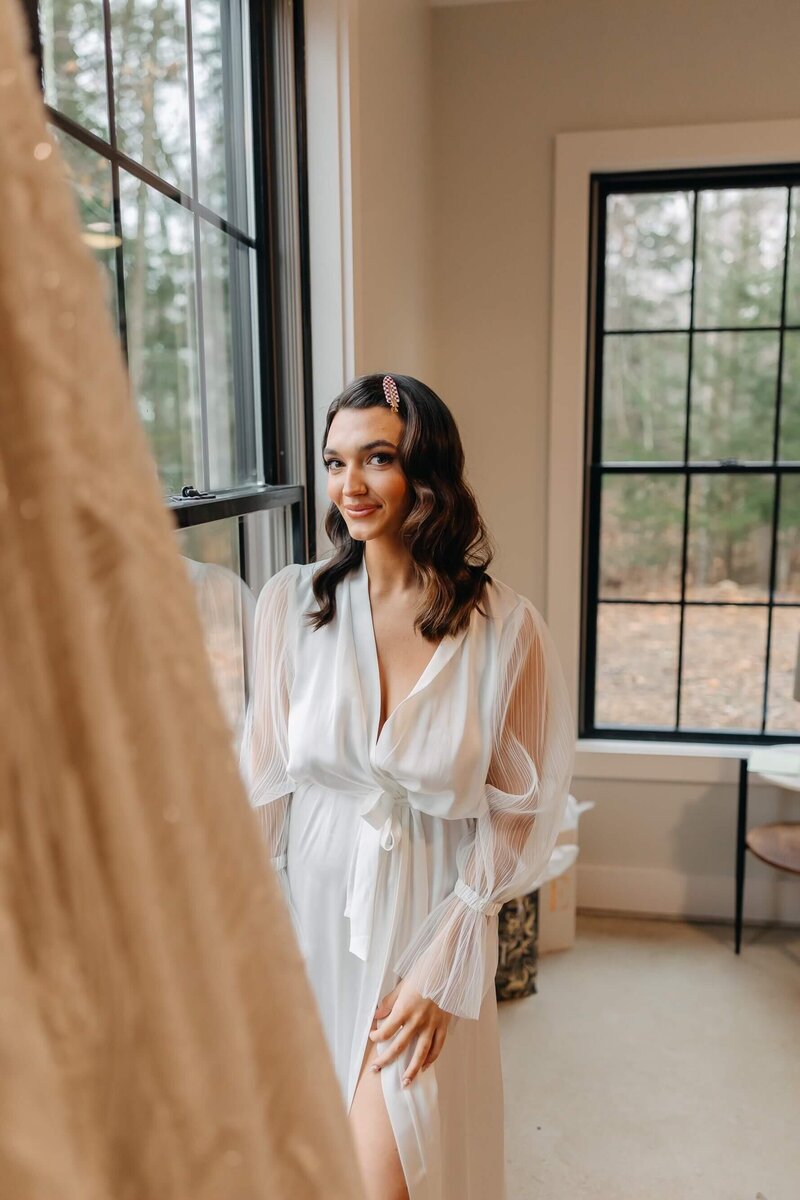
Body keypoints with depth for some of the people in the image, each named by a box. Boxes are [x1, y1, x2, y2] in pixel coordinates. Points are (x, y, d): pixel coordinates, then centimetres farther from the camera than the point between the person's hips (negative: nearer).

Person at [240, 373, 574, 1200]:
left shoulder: (505, 627, -13)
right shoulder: (292, 602, -9)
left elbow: (515, 813, -7)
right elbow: (265, 780, -2)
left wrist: (442, 964, -9)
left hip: (427, 923, -2)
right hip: (313, 914, 2)